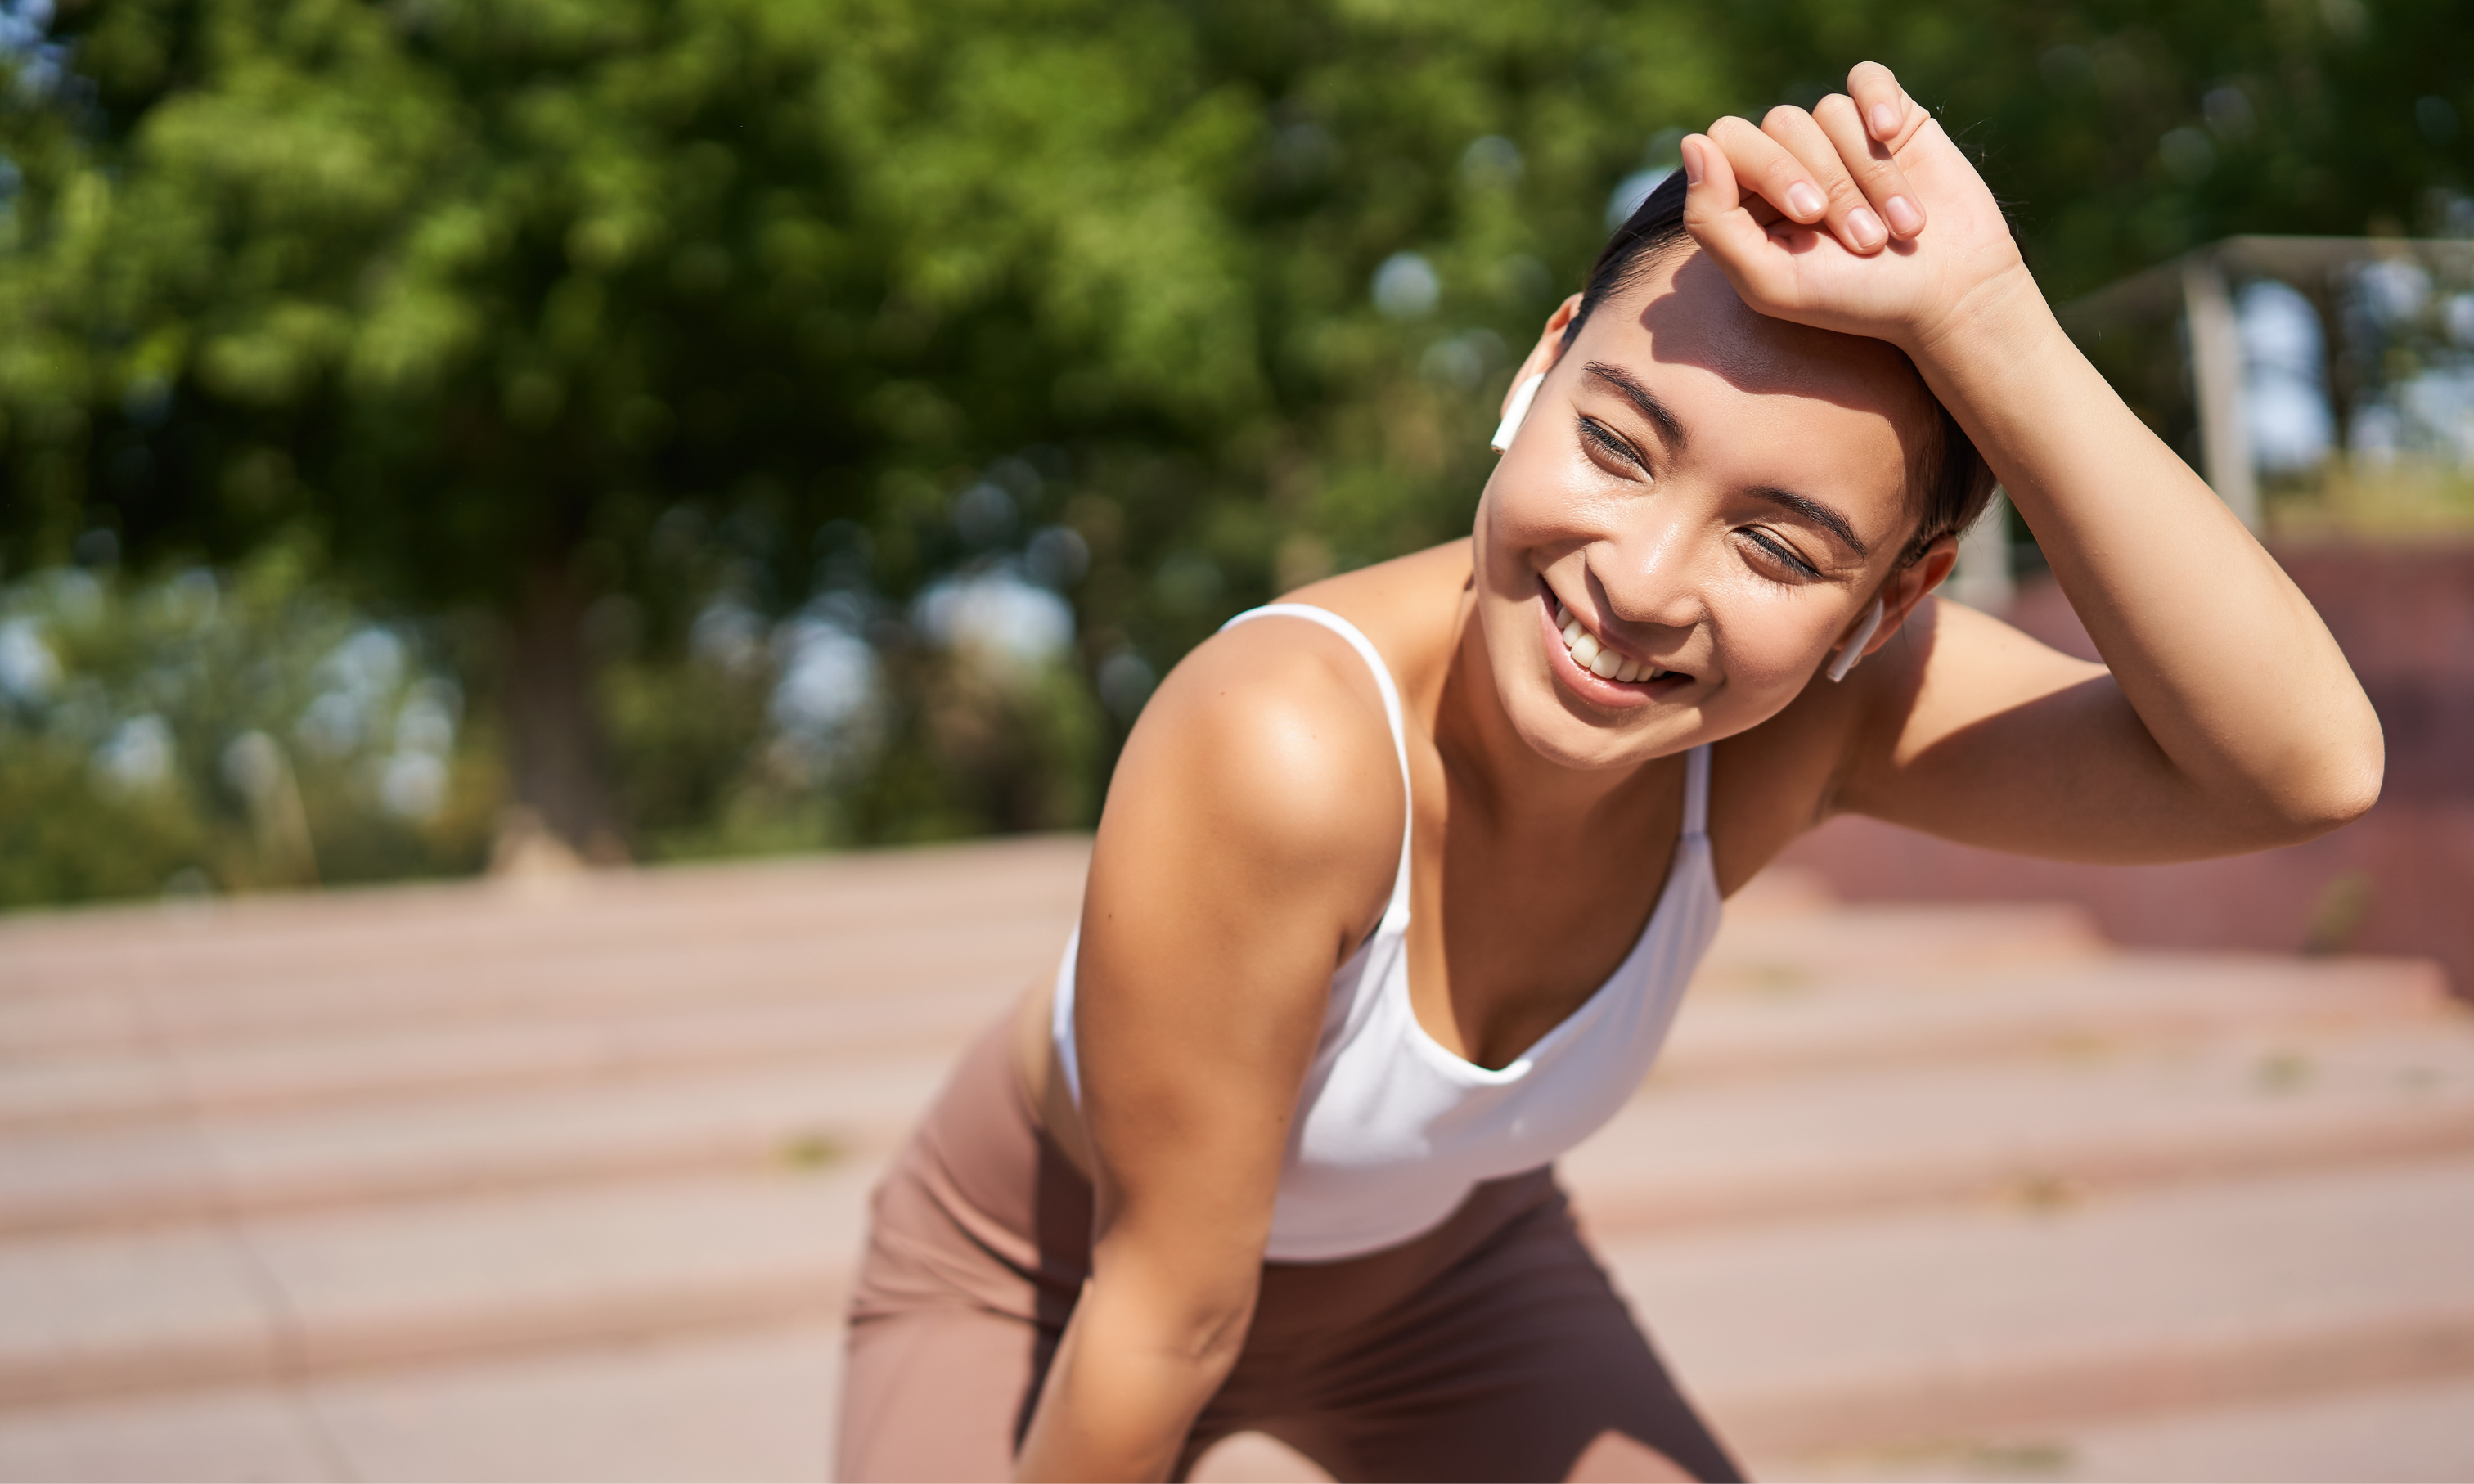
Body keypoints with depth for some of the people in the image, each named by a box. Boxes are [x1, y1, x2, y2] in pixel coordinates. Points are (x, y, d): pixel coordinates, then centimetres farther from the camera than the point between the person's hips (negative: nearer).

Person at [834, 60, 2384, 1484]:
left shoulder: (1819, 716, -26)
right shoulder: (1281, 750, -40)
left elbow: (2305, 764, -43)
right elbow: (1167, 1311, -29)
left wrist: (1978, 324, -51)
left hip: (1438, 1264, 4)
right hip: (1060, 1281, -4)